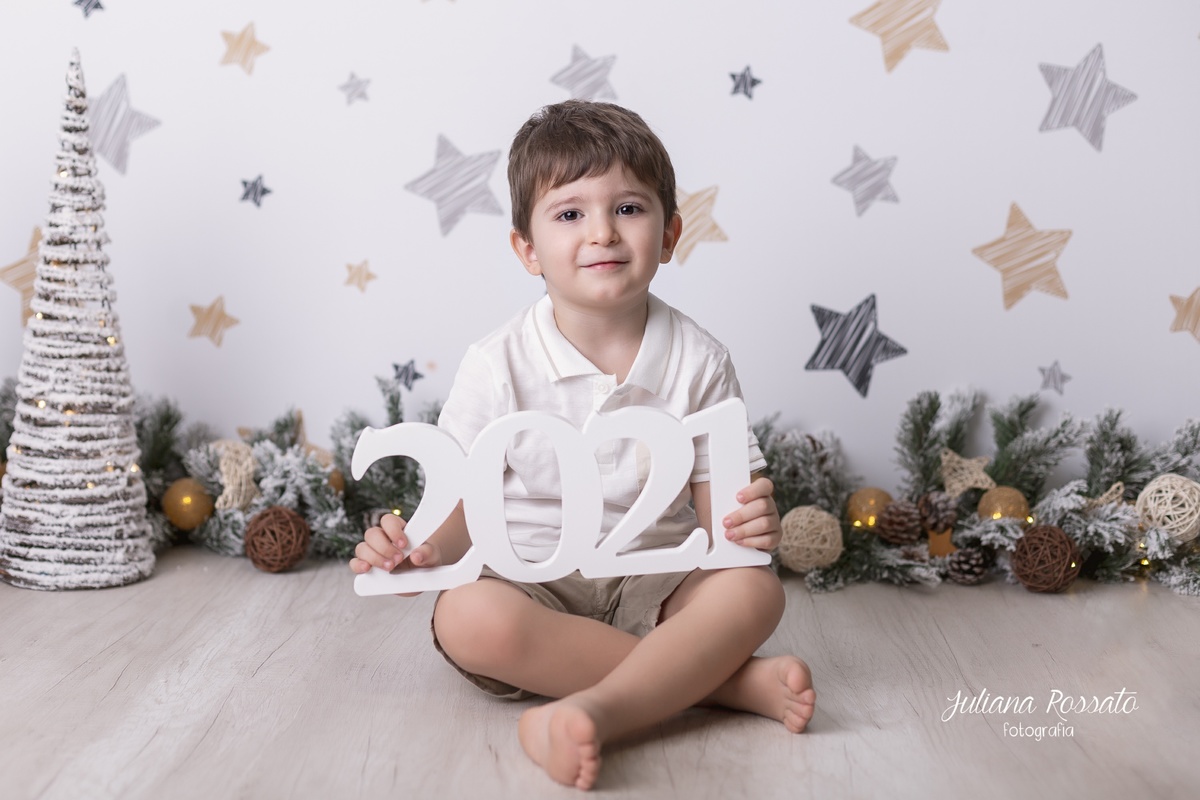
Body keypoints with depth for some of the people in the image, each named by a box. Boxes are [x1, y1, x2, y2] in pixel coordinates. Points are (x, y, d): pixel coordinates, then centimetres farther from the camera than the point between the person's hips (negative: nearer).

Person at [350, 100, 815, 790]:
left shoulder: (697, 360, -1)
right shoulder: (500, 365, -5)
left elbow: (718, 493, 1)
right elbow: (466, 499, -2)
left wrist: (749, 520, -23)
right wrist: (423, 549, -24)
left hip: (652, 584, 1)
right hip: (531, 585, -1)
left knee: (754, 589, -26)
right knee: (467, 617, -33)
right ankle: (727, 681, -26)